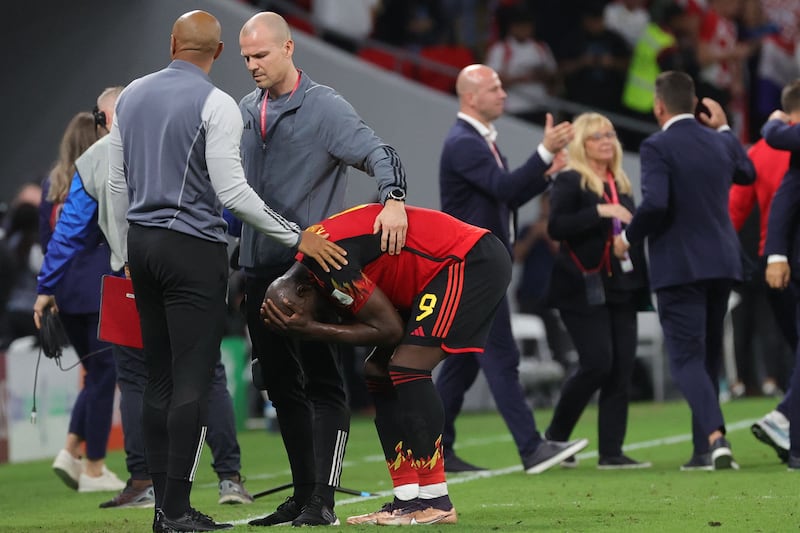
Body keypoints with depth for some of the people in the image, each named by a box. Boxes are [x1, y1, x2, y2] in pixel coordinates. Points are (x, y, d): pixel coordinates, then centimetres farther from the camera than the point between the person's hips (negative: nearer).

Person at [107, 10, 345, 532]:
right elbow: (232, 190, -16)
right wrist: (297, 237, -10)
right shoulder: (216, 105, -11)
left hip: (142, 242, 7)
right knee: (193, 381, -5)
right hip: (193, 250, -7)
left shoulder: (132, 96, 9)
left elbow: (118, 183, 14)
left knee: (159, 379, 10)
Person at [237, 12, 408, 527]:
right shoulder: (246, 110, 11)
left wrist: (392, 197, -38)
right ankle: (302, 494, 16)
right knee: (281, 384, 9)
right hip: (260, 268, 7)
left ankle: (323, 499, -5)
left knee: (323, 383, -4)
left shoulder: (325, 107, -7)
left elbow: (377, 152, -18)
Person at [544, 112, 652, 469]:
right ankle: (555, 436, 5)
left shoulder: (620, 185, 17)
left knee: (621, 369, 0)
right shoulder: (570, 182, -4)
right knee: (597, 363, -14)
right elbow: (556, 227, -18)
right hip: (584, 289, -7)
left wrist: (640, 284, 15)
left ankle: (611, 452, 2)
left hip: (620, 288, 7)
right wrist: (599, 211, -25)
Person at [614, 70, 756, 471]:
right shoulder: (720, 142, 8)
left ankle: (716, 437, -26)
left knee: (687, 357, -6)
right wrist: (724, 128, 29)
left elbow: (655, 203, -25)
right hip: (721, 264, 6)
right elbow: (747, 173, 29)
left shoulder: (657, 147, -13)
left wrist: (628, 237, -8)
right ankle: (704, 449, 19)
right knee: (709, 356, 16)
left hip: (678, 266, -6)